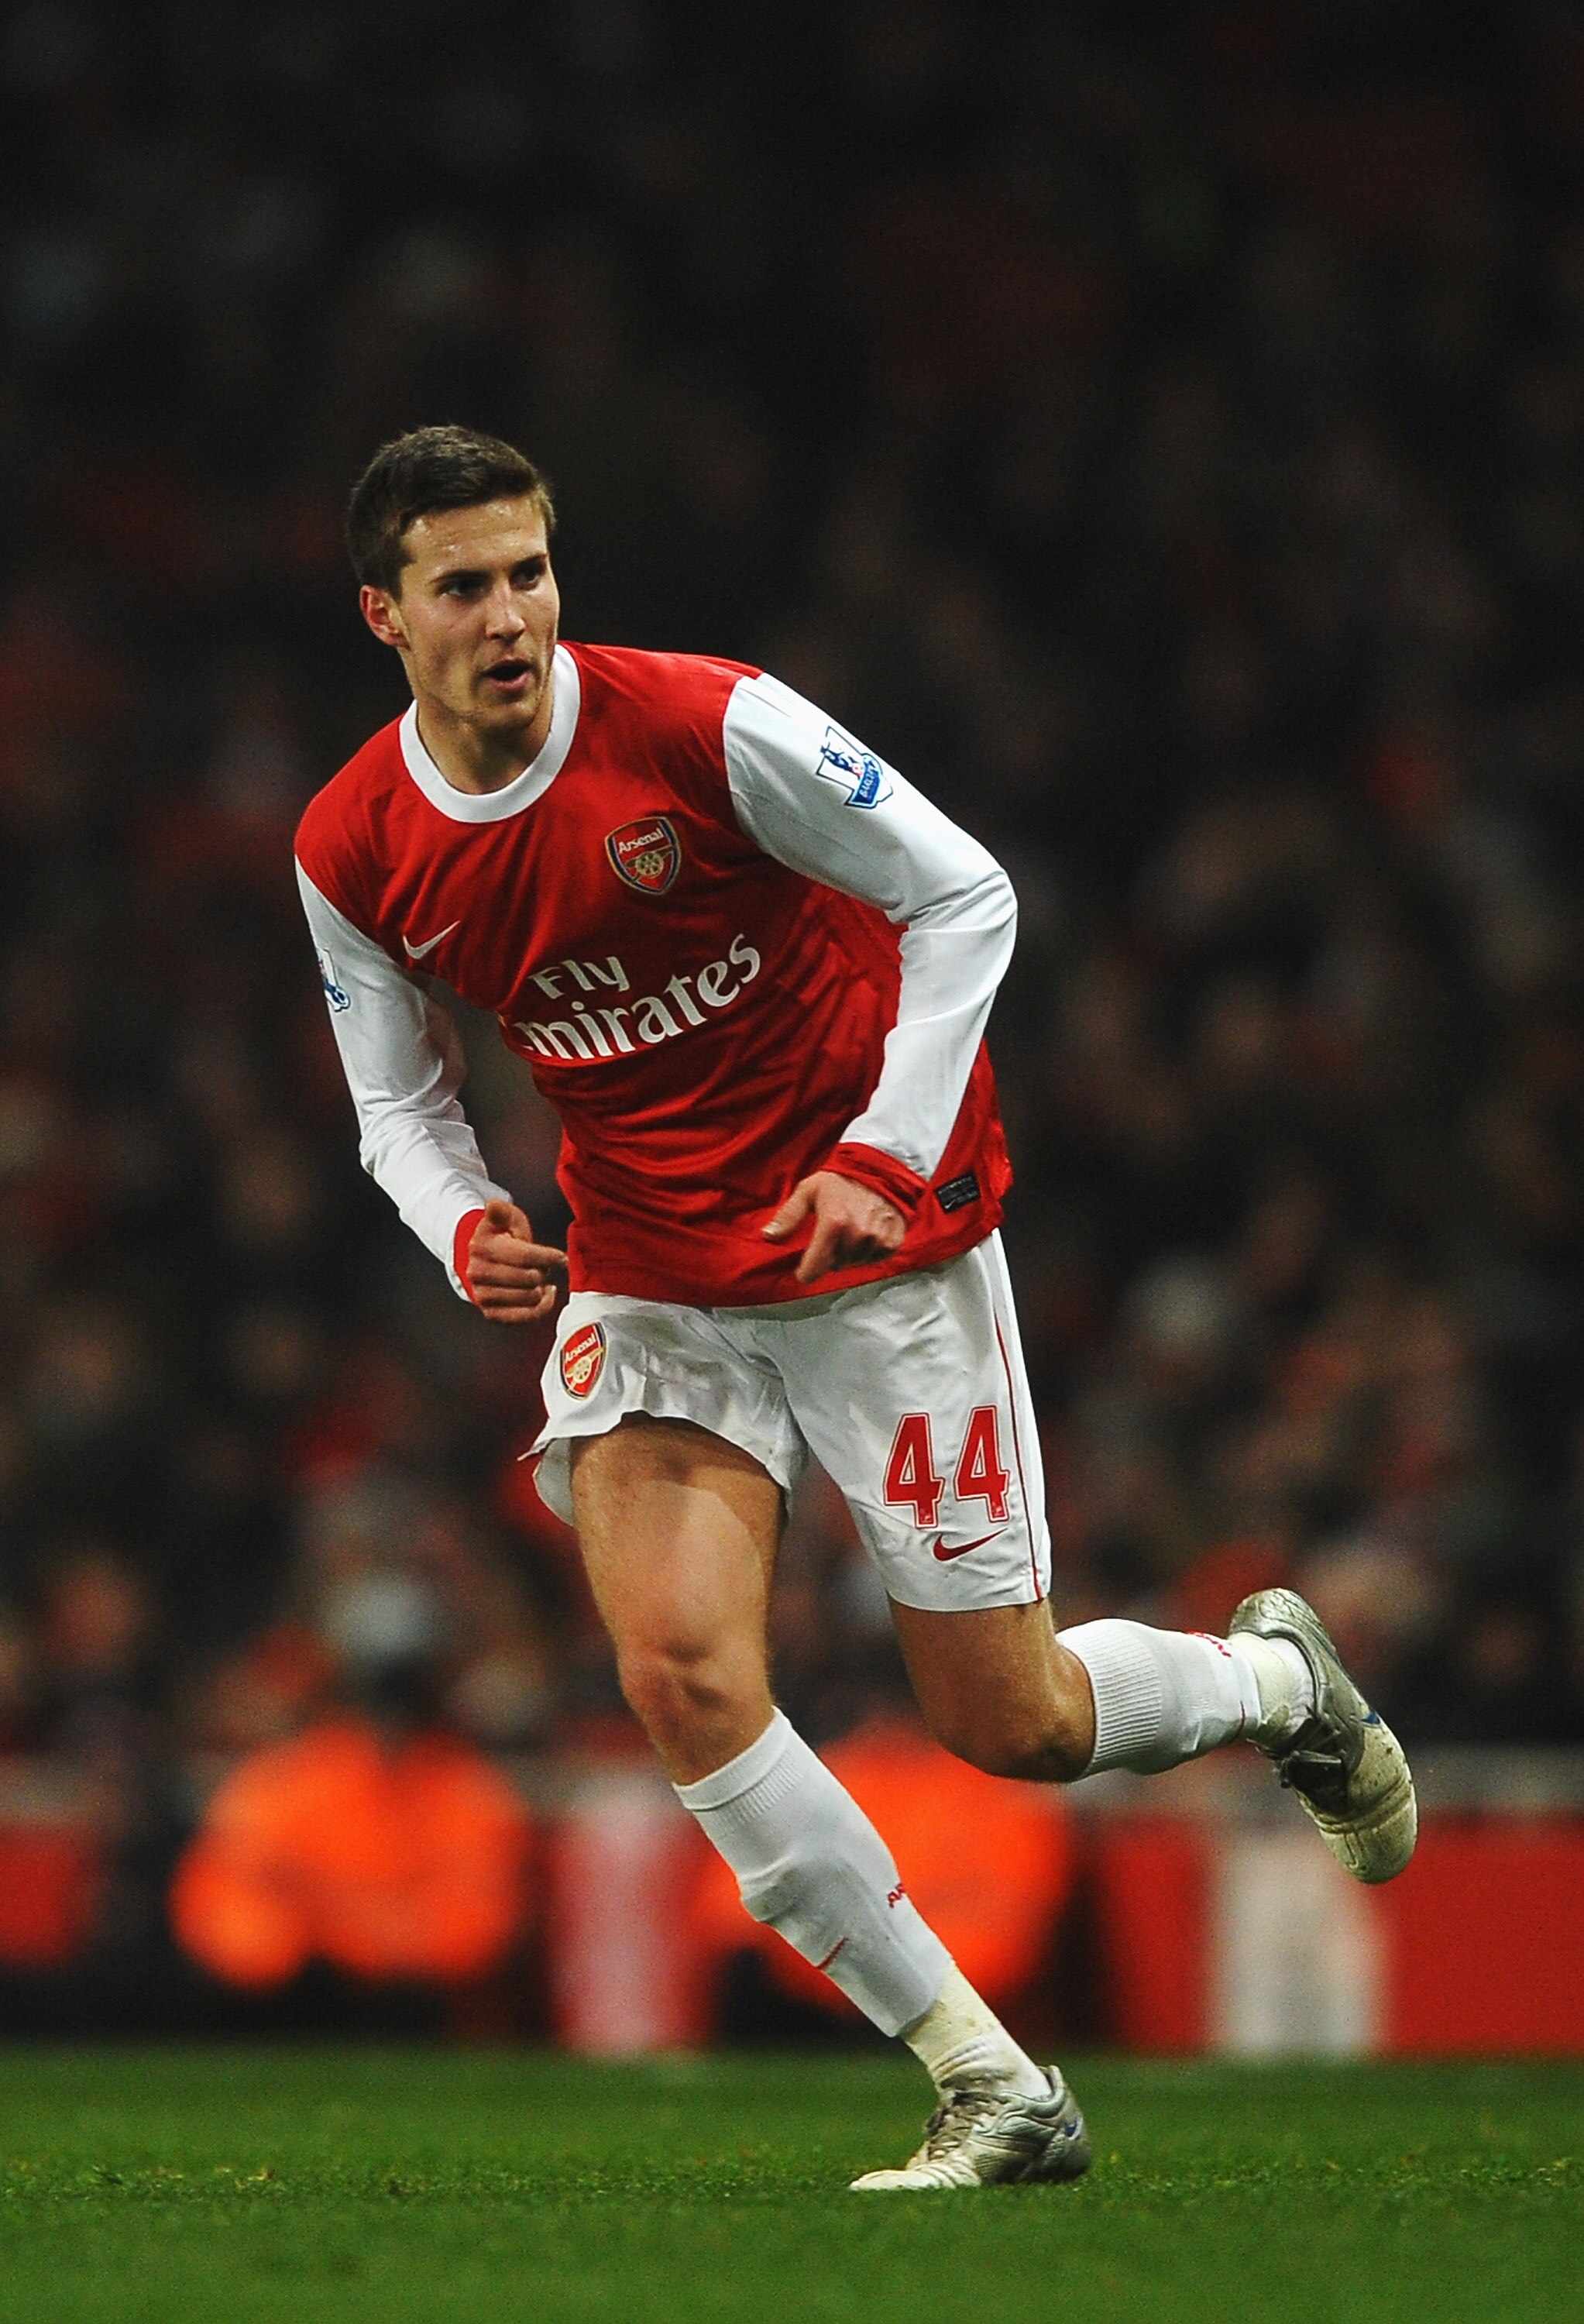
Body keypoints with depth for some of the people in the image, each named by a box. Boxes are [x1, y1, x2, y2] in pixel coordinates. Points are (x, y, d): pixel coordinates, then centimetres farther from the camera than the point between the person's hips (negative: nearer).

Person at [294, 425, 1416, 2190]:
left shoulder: (704, 725, -19)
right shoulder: (351, 853, -7)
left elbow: (963, 894, -10)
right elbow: (401, 1103, 7)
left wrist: (887, 1152, -19)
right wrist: (465, 1227, -16)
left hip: (880, 1248, -3)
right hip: (649, 1281, 3)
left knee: (1005, 1725, 0)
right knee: (679, 1672, -20)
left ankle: (1278, 1681, 37)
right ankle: (995, 2094, -9)